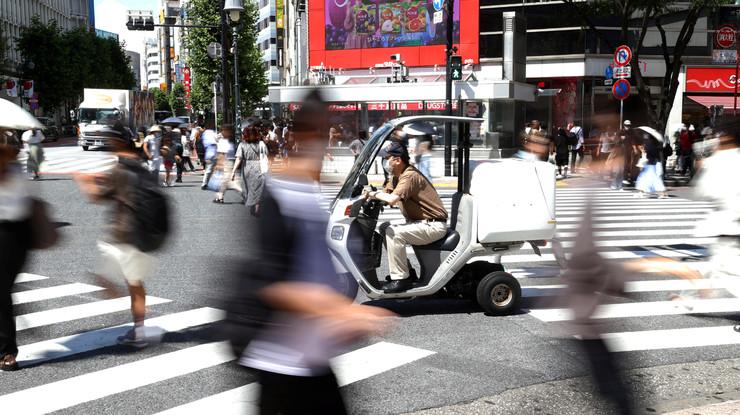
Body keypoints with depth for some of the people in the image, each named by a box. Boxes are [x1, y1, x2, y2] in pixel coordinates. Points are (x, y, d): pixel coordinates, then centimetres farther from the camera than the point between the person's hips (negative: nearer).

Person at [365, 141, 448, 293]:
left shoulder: (410, 176, -21)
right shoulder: (398, 176, 12)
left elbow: (392, 199, -33)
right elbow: (387, 194, 11)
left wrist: (373, 194, -18)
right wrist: (370, 197, -7)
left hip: (433, 226, -11)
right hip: (421, 222, 11)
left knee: (394, 233, -24)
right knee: (384, 229, 10)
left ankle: (400, 279, -16)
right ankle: (404, 270, 16)